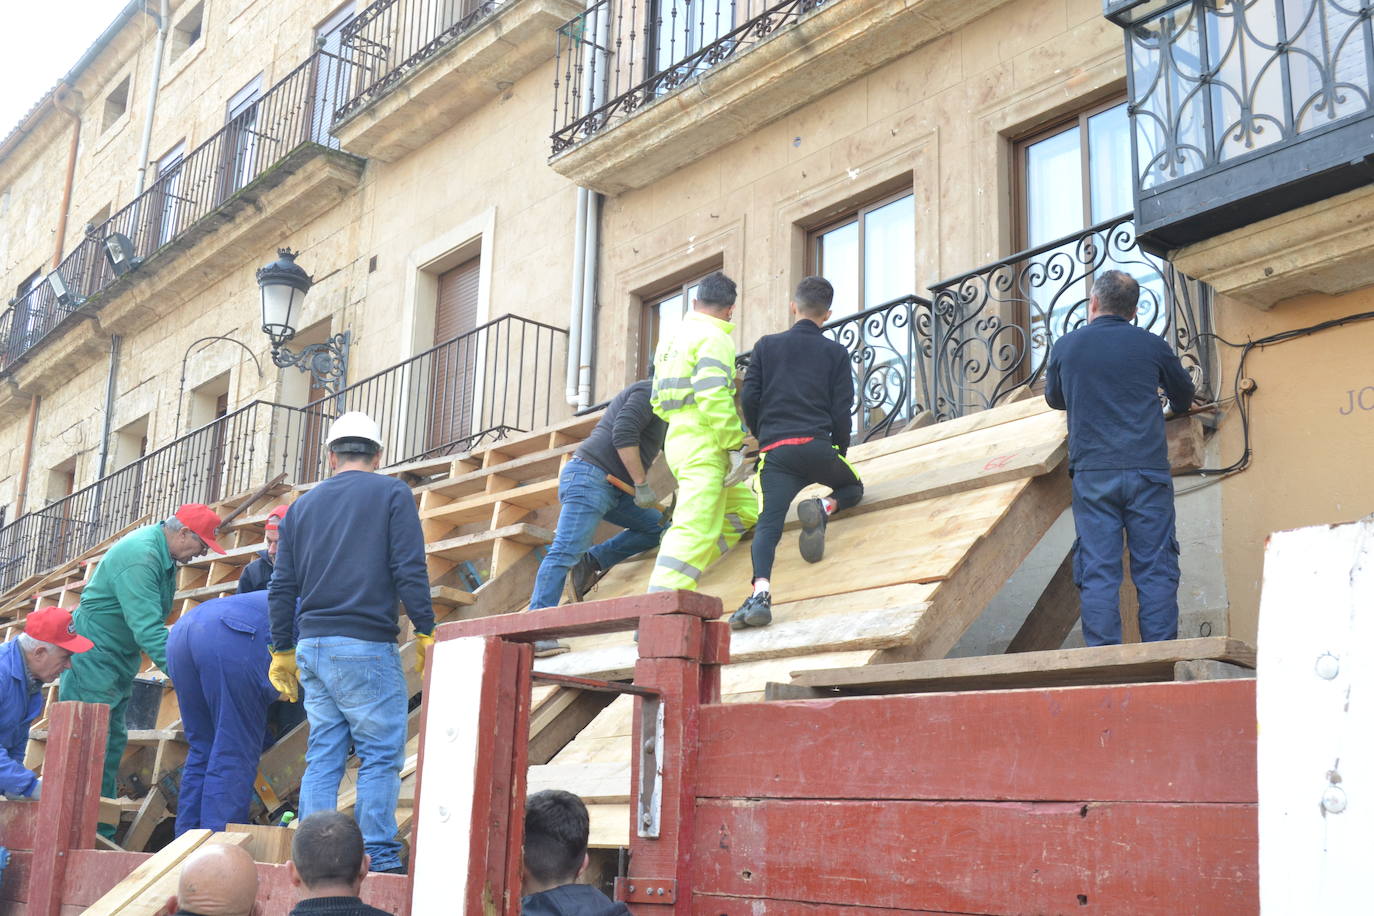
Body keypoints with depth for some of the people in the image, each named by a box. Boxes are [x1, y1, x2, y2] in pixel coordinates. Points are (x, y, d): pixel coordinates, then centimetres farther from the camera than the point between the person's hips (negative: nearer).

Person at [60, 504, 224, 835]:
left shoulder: (163, 555, 6)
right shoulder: (140, 557, -26)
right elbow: (147, 628, -32)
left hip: (119, 659, 11)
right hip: (94, 656, -11)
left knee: (113, 741, 12)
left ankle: (102, 831, 19)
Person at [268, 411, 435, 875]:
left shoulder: (302, 505, 16)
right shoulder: (392, 493, 2)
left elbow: (281, 587, 15)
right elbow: (409, 570, -8)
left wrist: (283, 650, 21)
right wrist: (425, 633, -3)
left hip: (312, 646, 5)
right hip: (367, 646, -5)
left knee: (322, 759, 10)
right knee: (381, 755, -1)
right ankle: (379, 858, -4)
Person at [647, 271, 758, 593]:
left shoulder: (671, 339, 20)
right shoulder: (714, 337, -7)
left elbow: (658, 402, 21)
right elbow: (714, 398, -19)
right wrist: (735, 446, -15)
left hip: (677, 439, 9)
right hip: (703, 445, -9)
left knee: (745, 510, 13)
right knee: (695, 527, -15)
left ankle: (681, 568, 4)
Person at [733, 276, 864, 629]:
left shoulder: (767, 345, 12)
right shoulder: (836, 353, 10)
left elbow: (749, 398, 6)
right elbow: (842, 409, 5)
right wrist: (841, 449, 20)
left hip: (775, 451, 0)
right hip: (817, 446, 0)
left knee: (768, 523, -7)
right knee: (853, 487, 26)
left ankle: (761, 592, -33)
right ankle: (823, 507, -10)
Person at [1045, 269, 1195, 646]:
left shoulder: (1066, 346, 9)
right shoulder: (1151, 345, 8)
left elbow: (1054, 398, 27)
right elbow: (1184, 397, 24)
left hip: (1092, 473, 0)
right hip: (1147, 470, 0)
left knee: (1097, 572, 0)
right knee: (1155, 568, 2)